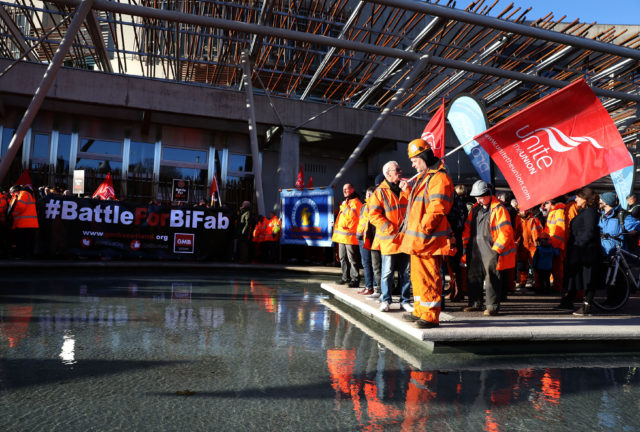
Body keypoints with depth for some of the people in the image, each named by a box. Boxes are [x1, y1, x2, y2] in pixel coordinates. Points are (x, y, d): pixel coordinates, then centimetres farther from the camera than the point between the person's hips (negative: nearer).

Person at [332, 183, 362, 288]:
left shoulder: (355, 202, -7)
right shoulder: (345, 202, 23)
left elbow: (351, 215, -21)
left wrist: (344, 206, -14)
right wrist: (336, 224, 21)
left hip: (350, 236, -10)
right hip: (342, 235, 10)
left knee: (352, 259, -7)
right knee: (343, 258, 13)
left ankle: (355, 279, -2)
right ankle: (346, 277, 22)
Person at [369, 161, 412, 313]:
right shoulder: (381, 192, -2)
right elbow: (373, 214, -9)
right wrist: (390, 229, -16)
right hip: (389, 239, -4)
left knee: (405, 272, 9)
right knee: (387, 271, 2)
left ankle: (405, 300, 19)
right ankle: (385, 300, 14)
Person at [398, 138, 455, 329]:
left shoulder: (439, 178, -12)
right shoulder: (422, 177, 21)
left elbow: (437, 209, -21)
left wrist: (423, 229, -23)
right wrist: (409, 190, 16)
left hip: (429, 240, -10)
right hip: (416, 239, 11)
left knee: (429, 277, -5)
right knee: (418, 275, 16)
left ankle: (431, 316, 2)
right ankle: (419, 311, 27)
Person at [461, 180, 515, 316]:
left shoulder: (498, 209, -9)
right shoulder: (476, 208, 13)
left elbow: (505, 232, -13)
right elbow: (468, 227, 19)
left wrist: (495, 249, -15)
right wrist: (466, 244, 11)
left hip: (491, 250, -7)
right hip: (475, 251, 7)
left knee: (492, 278, -3)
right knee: (473, 277, 12)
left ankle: (493, 306, 7)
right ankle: (475, 303, 25)